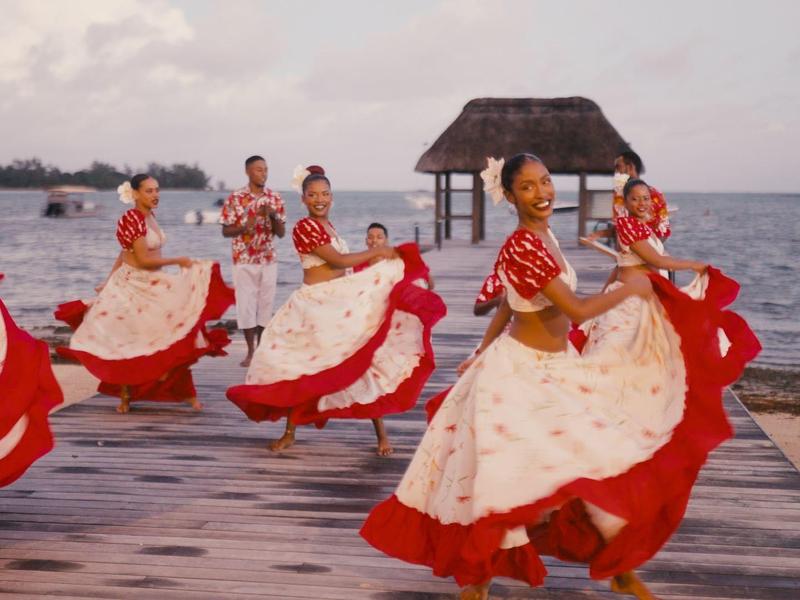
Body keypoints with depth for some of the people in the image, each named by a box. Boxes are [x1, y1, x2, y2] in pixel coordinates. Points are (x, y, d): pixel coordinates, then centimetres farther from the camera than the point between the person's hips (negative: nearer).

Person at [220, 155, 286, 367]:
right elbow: (225, 231, -2)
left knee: (266, 304, 6)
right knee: (246, 304, -1)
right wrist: (243, 227, -22)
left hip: (268, 260, 2)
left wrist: (273, 216, -16)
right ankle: (251, 351, 9)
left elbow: (282, 233, 3)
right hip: (244, 260, -2)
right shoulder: (235, 198, -6)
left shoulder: (275, 198, 2)